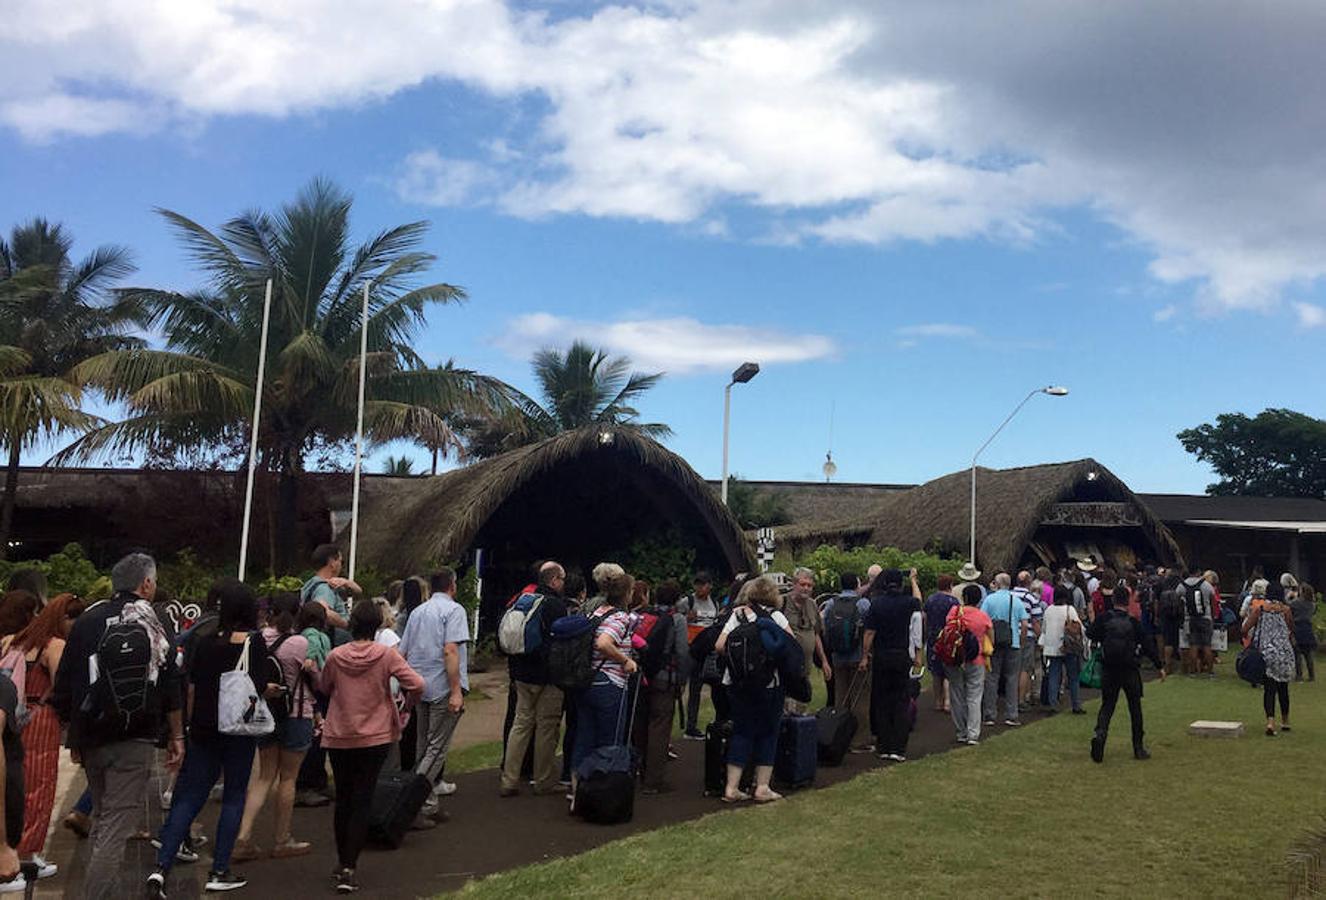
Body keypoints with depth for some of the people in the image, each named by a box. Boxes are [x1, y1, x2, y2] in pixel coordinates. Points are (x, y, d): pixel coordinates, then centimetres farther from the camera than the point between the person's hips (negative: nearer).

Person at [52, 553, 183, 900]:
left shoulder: (86, 621, 8)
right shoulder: (150, 624, -5)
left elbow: (63, 686, 11)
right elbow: (170, 686, -6)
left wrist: (74, 734, 21)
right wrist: (176, 735, 2)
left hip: (90, 738, 6)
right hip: (132, 740, -6)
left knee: (102, 816, 22)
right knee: (117, 824, -4)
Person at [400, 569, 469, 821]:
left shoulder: (417, 612, 14)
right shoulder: (453, 610, -8)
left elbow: (403, 653, 15)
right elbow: (450, 651, -19)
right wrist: (456, 691, -20)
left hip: (419, 688, 7)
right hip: (443, 689, -7)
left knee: (423, 747, 14)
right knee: (436, 748, -3)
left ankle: (428, 804, 20)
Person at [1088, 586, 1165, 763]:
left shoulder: (1104, 618, -4)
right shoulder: (1133, 622, -4)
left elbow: (1090, 634, -2)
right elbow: (1147, 645, -1)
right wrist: (1160, 666, 7)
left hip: (1108, 670, 1)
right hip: (1129, 670, 0)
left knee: (1107, 705, 7)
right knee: (1135, 707, 12)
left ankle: (1099, 733, -19)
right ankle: (1139, 747, 16)